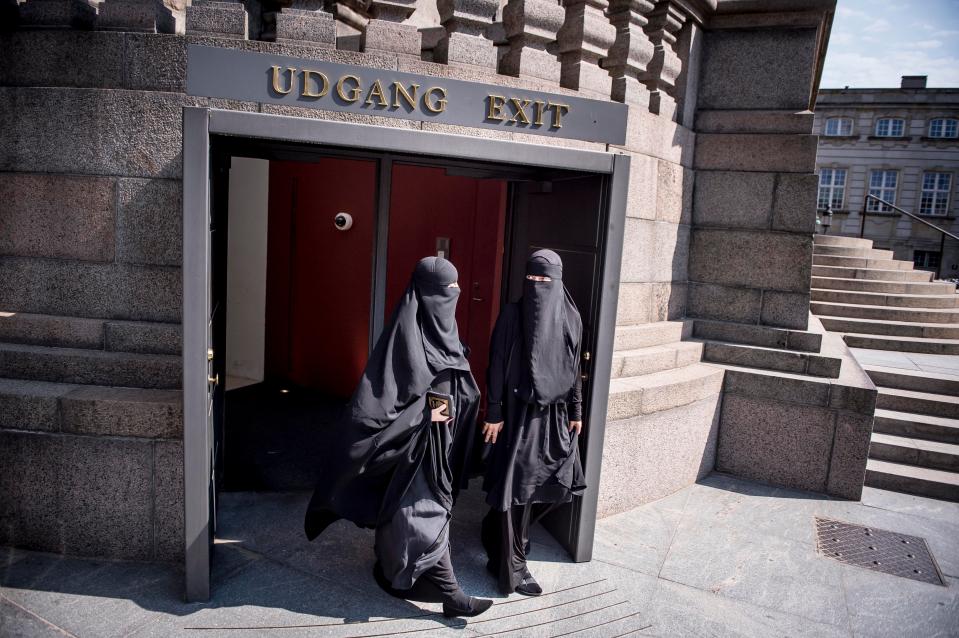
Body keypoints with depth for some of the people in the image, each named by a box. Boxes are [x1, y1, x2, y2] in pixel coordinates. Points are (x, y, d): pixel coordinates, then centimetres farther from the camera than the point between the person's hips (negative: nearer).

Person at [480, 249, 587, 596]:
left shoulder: (570, 317, 2)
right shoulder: (512, 315, -9)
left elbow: (574, 367, 8)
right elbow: (497, 366, -8)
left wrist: (576, 411, 9)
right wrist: (494, 413, -11)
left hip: (555, 413, 5)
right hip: (518, 412, -4)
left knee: (542, 482, 14)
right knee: (515, 485, -1)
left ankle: (498, 528, 41)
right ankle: (512, 567, 13)